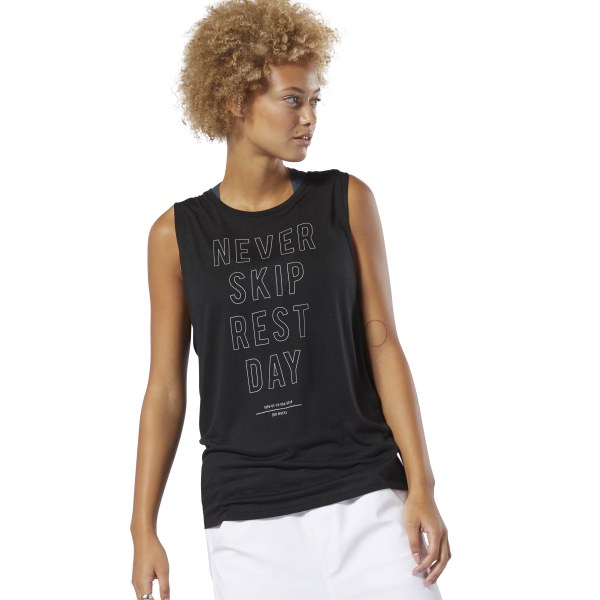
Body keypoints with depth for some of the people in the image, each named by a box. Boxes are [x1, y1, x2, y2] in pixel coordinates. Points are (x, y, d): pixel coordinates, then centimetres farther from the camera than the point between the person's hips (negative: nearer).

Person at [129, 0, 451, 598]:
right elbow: (165, 389, 6)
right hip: (246, 518, 0)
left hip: (365, 494, 0)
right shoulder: (177, 233, 4)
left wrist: (421, 488, -3)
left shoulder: (345, 201, 5)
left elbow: (383, 345, 3)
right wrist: (143, 528, 3)